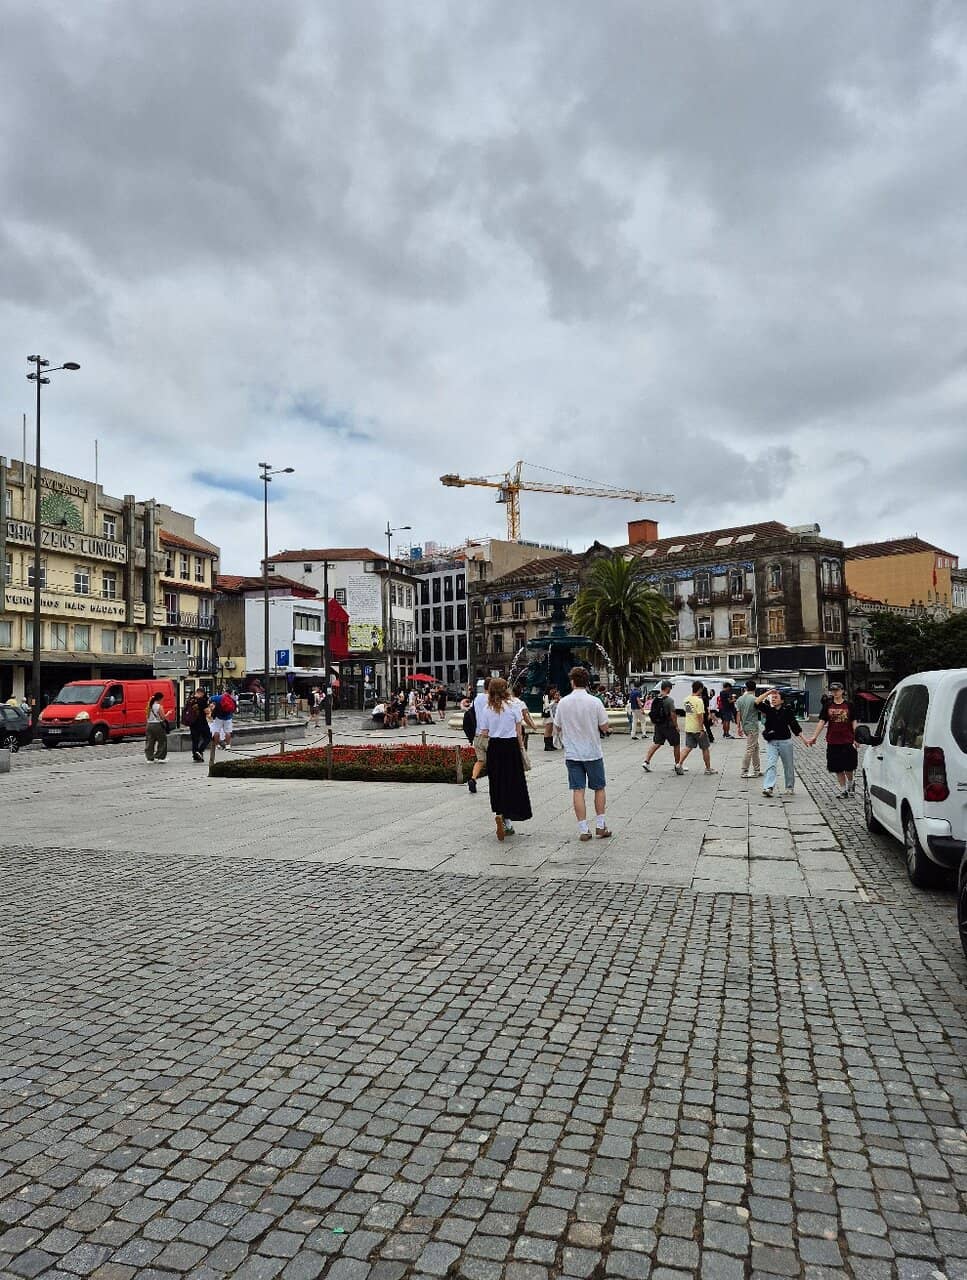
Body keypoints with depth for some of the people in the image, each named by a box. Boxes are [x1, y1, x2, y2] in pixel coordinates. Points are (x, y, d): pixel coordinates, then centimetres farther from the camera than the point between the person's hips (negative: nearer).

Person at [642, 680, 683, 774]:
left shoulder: (655, 699, 4)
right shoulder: (669, 699, -16)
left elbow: (651, 712, 10)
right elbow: (673, 714, -17)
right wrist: (676, 726, -9)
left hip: (658, 726, 6)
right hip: (668, 726, -6)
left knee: (656, 743, 14)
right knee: (676, 745, 8)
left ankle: (647, 762, 5)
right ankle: (678, 766, 14)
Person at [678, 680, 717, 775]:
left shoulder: (687, 699, 5)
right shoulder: (699, 700, -18)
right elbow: (700, 716, -22)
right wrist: (702, 729, -20)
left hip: (688, 728, 6)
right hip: (698, 729, -6)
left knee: (688, 748, 7)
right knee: (705, 749, 9)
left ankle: (679, 764, -7)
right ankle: (708, 768, 18)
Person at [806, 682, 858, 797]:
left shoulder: (849, 705, 1)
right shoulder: (828, 705, 4)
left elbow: (854, 722, 3)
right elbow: (822, 722, 4)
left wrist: (856, 738, -3)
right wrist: (814, 737, 0)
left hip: (847, 740, -2)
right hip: (833, 741, 2)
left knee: (848, 767, 1)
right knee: (837, 768, 6)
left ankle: (851, 783, 30)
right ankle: (843, 790, 19)